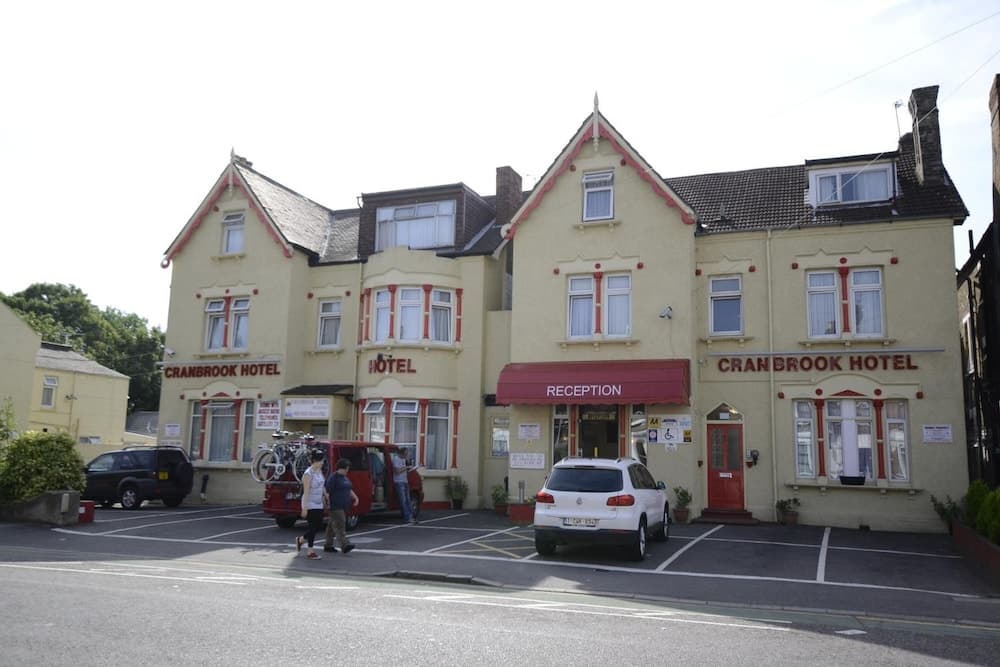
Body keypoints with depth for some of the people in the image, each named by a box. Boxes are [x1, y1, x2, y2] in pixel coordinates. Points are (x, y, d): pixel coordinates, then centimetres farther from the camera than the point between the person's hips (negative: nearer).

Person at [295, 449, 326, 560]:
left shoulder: (320, 471, 8)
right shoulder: (308, 474, -17)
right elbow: (306, 492, -19)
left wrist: (326, 495, 22)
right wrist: (304, 508, -20)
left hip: (319, 504, 8)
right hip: (310, 505, -8)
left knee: (319, 526, 10)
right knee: (313, 527, -4)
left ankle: (300, 539, 31)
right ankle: (310, 551, 6)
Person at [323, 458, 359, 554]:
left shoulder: (345, 477, 16)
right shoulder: (333, 478, -11)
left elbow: (349, 490, 25)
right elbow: (327, 492, -16)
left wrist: (355, 497, 14)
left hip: (344, 506, 9)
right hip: (335, 506, -9)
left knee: (332, 525, 14)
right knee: (340, 525, -15)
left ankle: (328, 545, 19)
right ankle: (345, 545, -22)